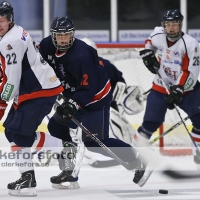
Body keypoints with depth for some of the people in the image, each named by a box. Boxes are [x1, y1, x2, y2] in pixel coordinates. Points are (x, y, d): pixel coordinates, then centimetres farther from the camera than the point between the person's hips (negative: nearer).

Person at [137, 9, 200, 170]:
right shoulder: (158, 35, -7)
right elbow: (150, 42, 19)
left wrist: (178, 91, -30)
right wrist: (148, 54, 0)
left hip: (185, 87, -2)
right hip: (162, 86, 2)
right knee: (151, 121, -3)